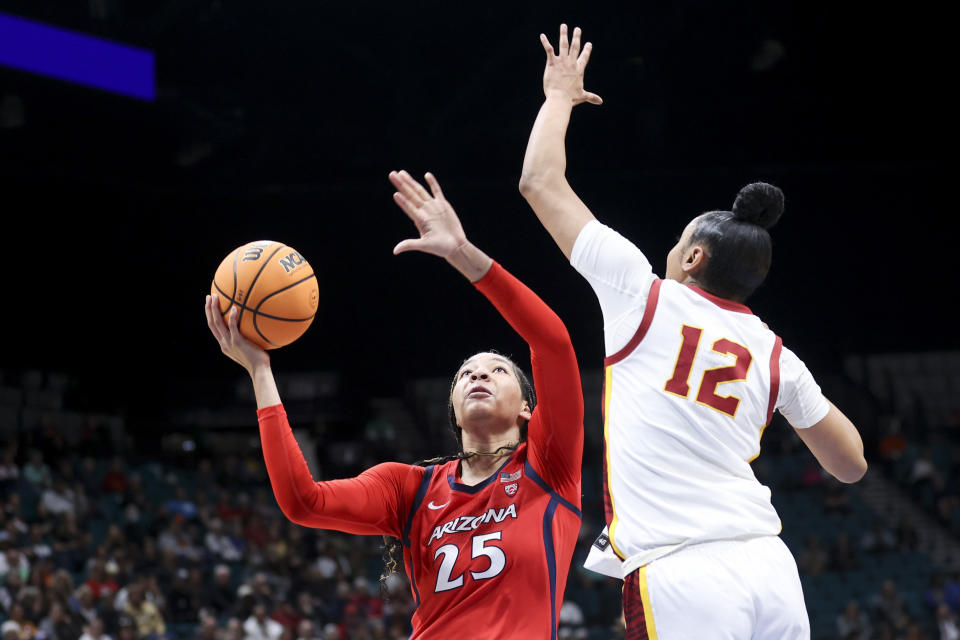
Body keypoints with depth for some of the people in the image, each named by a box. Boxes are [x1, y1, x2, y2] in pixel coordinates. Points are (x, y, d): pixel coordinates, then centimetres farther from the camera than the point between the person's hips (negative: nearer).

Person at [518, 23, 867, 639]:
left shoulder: (644, 296, 6)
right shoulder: (775, 355, 16)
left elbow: (540, 182, 13)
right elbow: (852, 465, 26)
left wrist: (559, 96, 29)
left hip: (679, 575, -5)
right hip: (770, 566, 5)